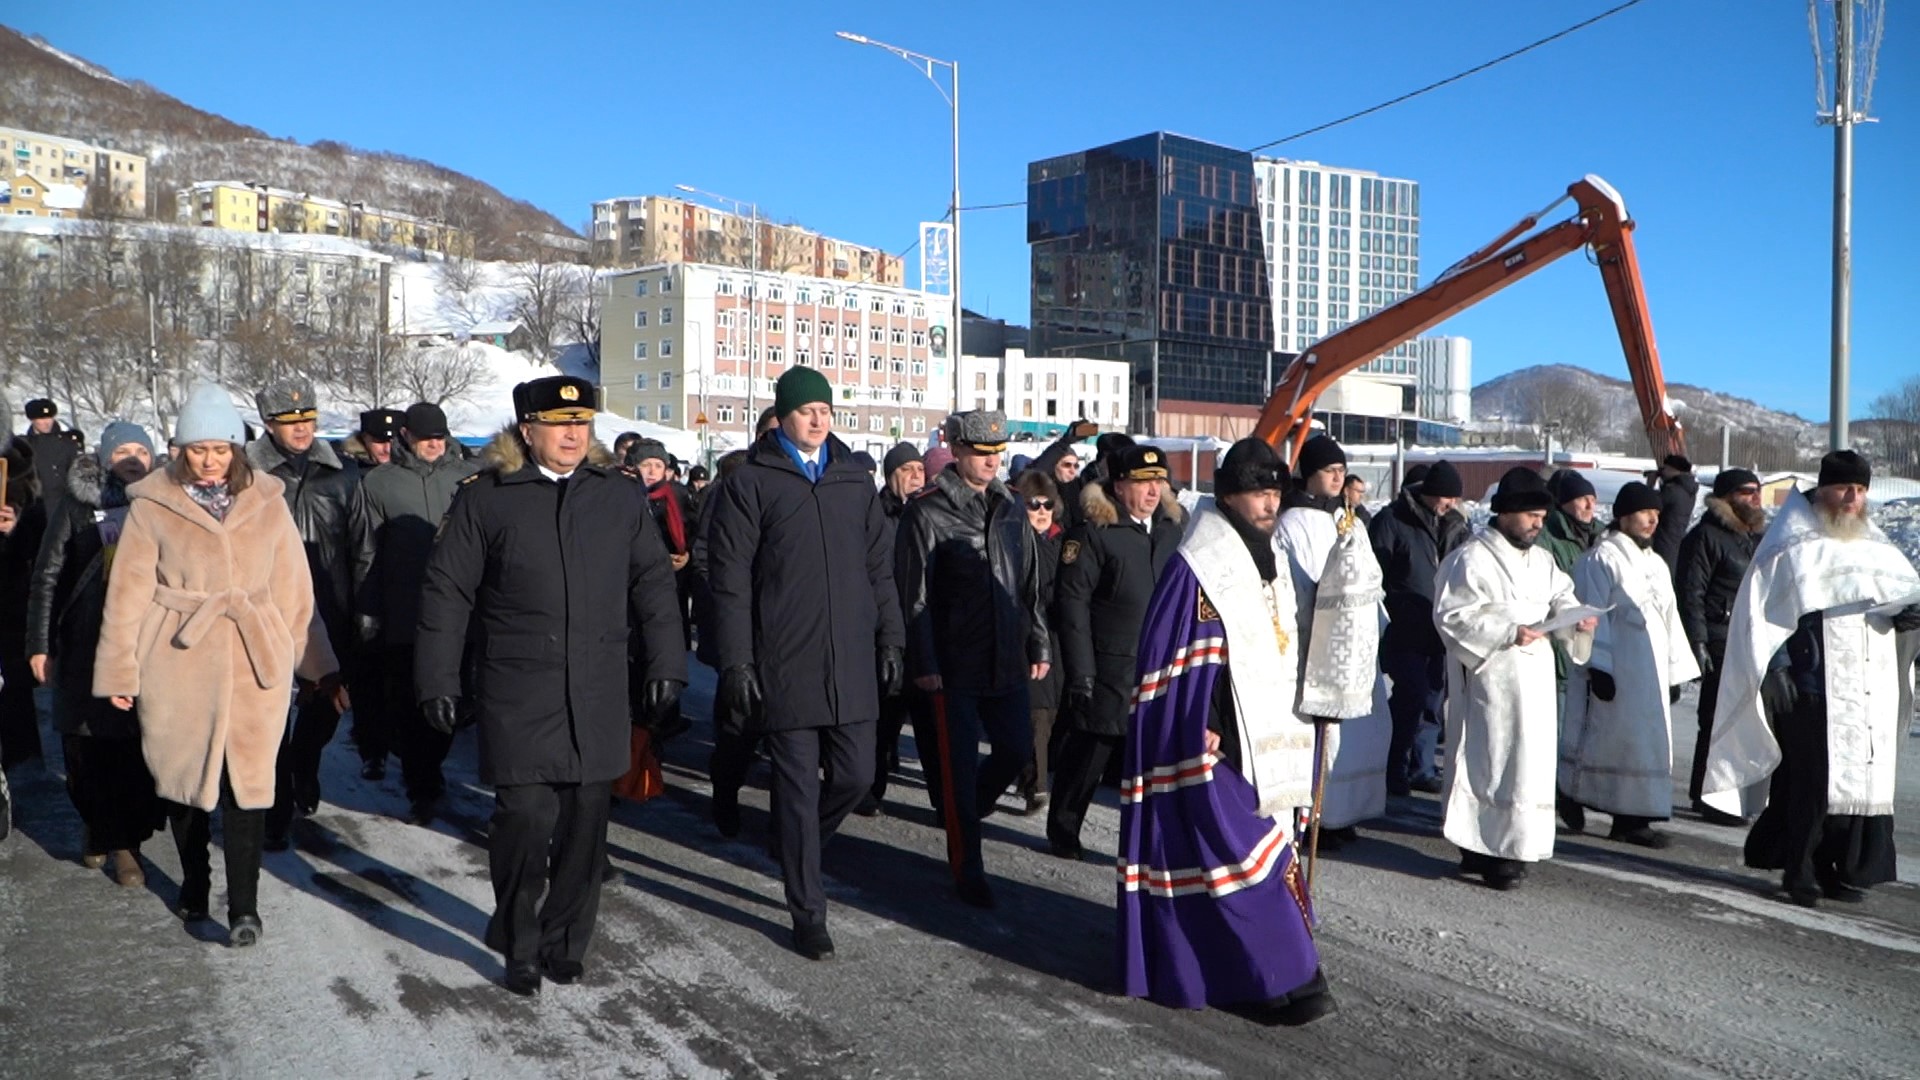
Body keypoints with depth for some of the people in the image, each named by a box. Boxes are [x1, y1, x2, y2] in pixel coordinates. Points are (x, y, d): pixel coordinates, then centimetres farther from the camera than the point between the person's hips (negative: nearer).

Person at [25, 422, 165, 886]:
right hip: (84, 647, 0)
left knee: (136, 750, -2)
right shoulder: (78, 505, 2)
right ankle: (96, 823, 29)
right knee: (85, 747, 5)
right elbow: (47, 577, 4)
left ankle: (124, 840, 12)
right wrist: (39, 644, 1)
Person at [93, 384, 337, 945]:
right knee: (184, 774, 10)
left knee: (247, 779, -6)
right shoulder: (152, 505, 2)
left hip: (254, 662, 0)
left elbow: (294, 589, 8)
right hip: (178, 663, 0)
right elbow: (128, 593, 4)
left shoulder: (266, 503, 6)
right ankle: (194, 883, 31)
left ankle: (244, 905, 0)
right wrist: (120, 670, 1)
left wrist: (316, 663, 8)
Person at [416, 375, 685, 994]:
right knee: (526, 816, -6)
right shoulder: (485, 499, 1)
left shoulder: (620, 497, 10)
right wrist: (438, 682, 0)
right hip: (517, 697, -3)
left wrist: (666, 667, 8)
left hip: (599, 698, 3)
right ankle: (518, 947, 17)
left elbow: (654, 585, 13)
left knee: (585, 822, 7)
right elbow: (445, 593, 3)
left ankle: (564, 943, 25)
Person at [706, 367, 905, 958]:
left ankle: (798, 843, 37)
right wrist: (736, 664, -9)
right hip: (786, 667, -4)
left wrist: (890, 641, 9)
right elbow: (729, 579, -5)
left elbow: (879, 569, 15)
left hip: (852, 666, 4)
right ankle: (808, 913, 14)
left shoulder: (855, 481, 11)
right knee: (799, 788, 2)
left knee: (856, 776, 7)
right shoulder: (751, 482, -2)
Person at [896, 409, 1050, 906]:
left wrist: (1038, 645, 13)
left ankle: (963, 813, 36)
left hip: (1006, 661, 6)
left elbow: (1030, 584, 16)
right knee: (961, 764, 3)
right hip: (956, 664, -6)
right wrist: (924, 662, -14)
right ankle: (967, 869, 15)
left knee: (1016, 750, 10)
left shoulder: (1010, 508, 10)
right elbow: (914, 594, -11)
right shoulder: (927, 510, -9)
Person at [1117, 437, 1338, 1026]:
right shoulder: (1196, 567, -14)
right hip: (1217, 740, -9)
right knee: (1242, 850, -7)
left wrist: (1290, 729, 18)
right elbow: (1173, 657, -15)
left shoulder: (1270, 559, 12)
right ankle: (1284, 979, 0)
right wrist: (1202, 731, -18)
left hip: (1265, 735, 9)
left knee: (1264, 843, 12)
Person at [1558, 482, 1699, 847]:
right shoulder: (1601, 559, -7)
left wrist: (1675, 672, 16)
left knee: (1646, 741, 6)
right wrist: (1598, 666, -18)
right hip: (1614, 669, -8)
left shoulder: (1656, 563, 18)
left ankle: (1631, 818, 10)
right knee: (1608, 737, -4)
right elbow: (1593, 617, -12)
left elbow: (1670, 618, 20)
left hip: (1652, 671, 8)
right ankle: (1572, 794, 14)